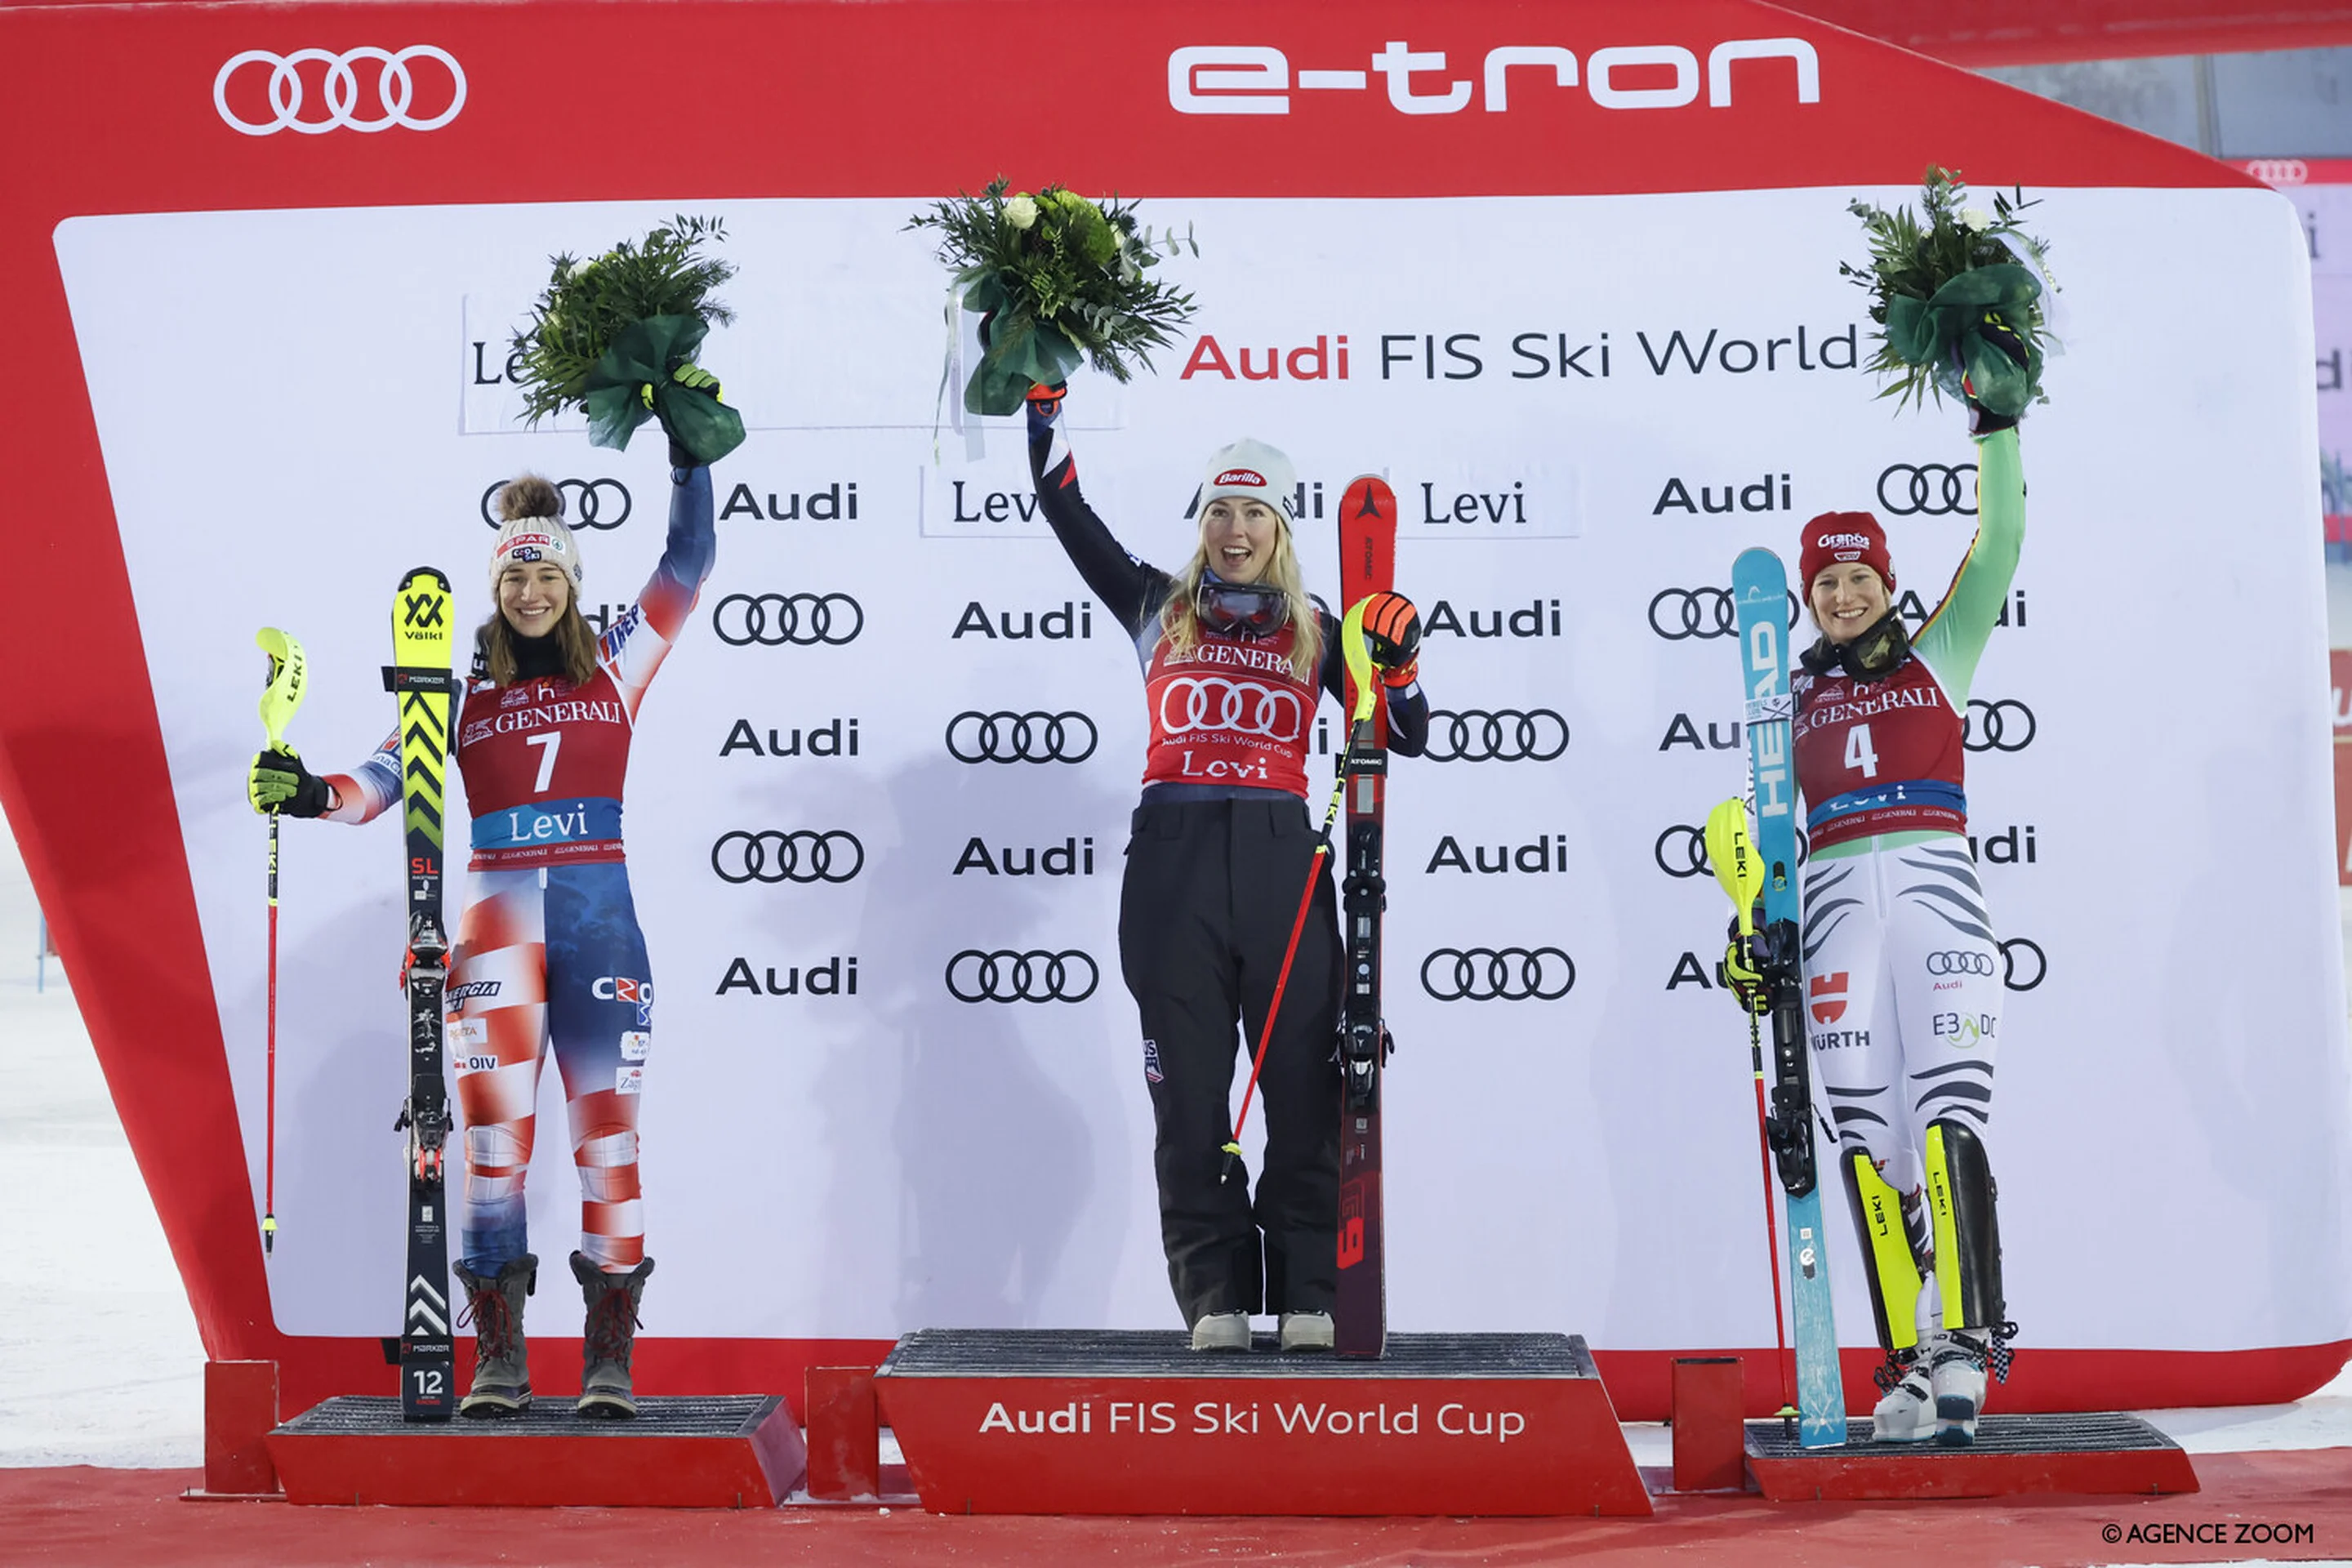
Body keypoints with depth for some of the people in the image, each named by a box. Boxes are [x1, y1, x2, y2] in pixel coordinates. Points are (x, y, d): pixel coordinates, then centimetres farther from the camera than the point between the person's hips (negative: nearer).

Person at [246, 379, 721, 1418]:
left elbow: (688, 563, 9)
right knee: (493, 1130, -5)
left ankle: (610, 1359, 3)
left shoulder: (616, 665, 11)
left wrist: (689, 451, 4)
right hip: (497, 917, 0)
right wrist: (310, 794, -17)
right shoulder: (464, 692, 11)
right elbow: (389, 777, 1)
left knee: (606, 1130, -2)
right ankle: (499, 1359, 2)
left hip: (601, 912, 0)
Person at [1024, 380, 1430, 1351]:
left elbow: (1404, 740, 13)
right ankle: (1215, 1297, 6)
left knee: (1305, 1083, -2)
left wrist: (1399, 663, -4)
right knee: (1189, 1089, 0)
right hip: (1173, 857, 0)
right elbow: (1063, 506, 11)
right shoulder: (1157, 609, 14)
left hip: (1281, 858, 0)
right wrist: (1044, 398, 4)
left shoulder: (1316, 634, 15)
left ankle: (1311, 1294, 4)